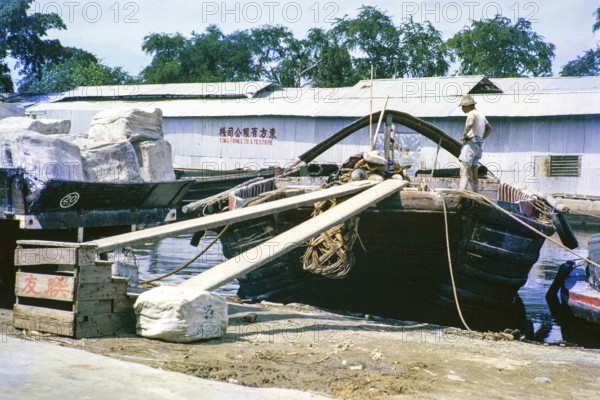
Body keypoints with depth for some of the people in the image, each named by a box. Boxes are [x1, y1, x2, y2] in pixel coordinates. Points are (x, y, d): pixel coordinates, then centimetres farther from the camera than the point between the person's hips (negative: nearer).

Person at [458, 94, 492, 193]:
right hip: (477, 146, 10)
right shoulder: (480, 115, 21)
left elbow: (470, 123, -32)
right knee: (473, 175, 10)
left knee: (464, 172, -17)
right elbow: (489, 129, 33)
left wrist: (464, 134, -16)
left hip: (470, 145, -10)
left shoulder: (472, 113, -9)